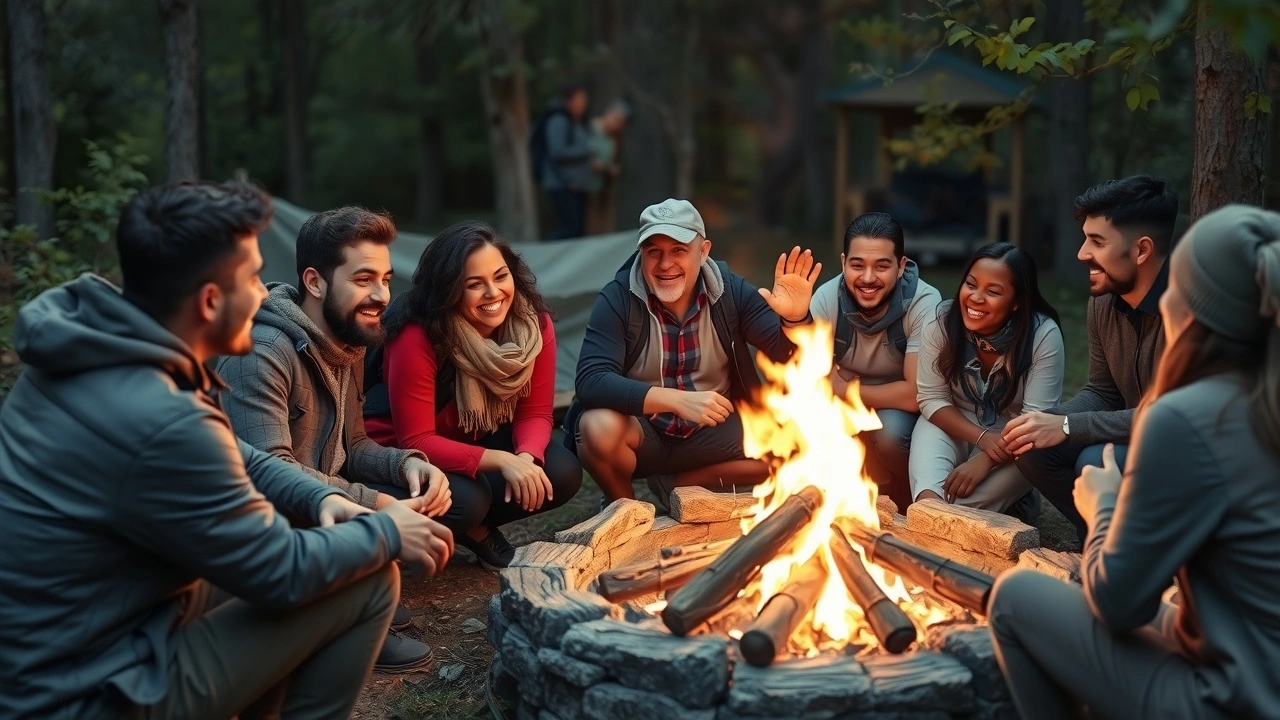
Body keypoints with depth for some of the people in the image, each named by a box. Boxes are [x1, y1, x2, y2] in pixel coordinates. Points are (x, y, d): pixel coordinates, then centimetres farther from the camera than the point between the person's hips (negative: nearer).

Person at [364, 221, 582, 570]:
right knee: (465, 500, -34)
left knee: (562, 473, -19)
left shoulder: (535, 323, -15)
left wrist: (526, 457, -35)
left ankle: (474, 529, 5)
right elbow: (416, 442, -28)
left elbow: (535, 413, -11)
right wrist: (501, 461, -40)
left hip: (479, 440, 5)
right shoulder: (417, 338, -30)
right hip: (403, 455, -5)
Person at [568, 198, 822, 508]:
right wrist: (678, 400, -38)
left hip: (712, 430, 3)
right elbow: (591, 381, -28)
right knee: (599, 428, -35)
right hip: (640, 430, -3)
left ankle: (674, 483, 3)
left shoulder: (730, 292, -8)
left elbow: (787, 353, -8)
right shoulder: (617, 299, -17)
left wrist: (795, 318, -32)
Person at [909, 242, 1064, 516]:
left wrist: (985, 461, -33)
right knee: (928, 434, -32)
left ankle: (1015, 501, 2)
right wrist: (982, 438, -26)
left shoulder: (1044, 335, -22)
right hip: (956, 426, 2)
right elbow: (931, 399, -11)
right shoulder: (943, 321, -16)